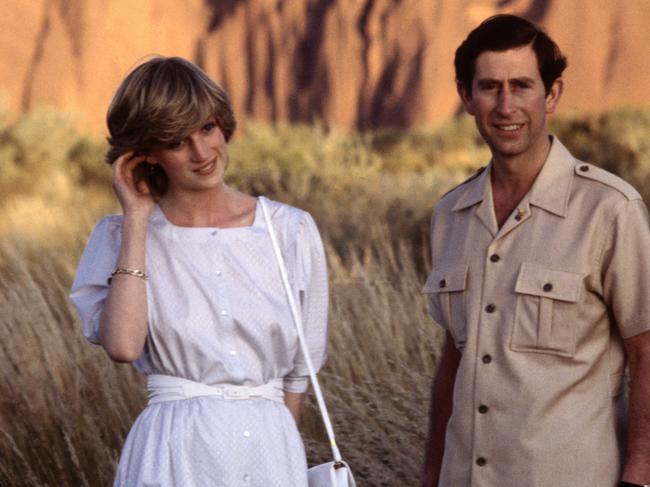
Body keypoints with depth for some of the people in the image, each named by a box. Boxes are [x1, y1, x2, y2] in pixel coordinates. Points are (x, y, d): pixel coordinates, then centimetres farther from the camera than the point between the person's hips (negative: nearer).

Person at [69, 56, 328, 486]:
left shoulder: (292, 231, 3)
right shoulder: (120, 236, 1)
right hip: (175, 452, -2)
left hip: (271, 450, 2)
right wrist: (137, 219, -11)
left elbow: (299, 369, 11)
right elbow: (122, 345, -17)